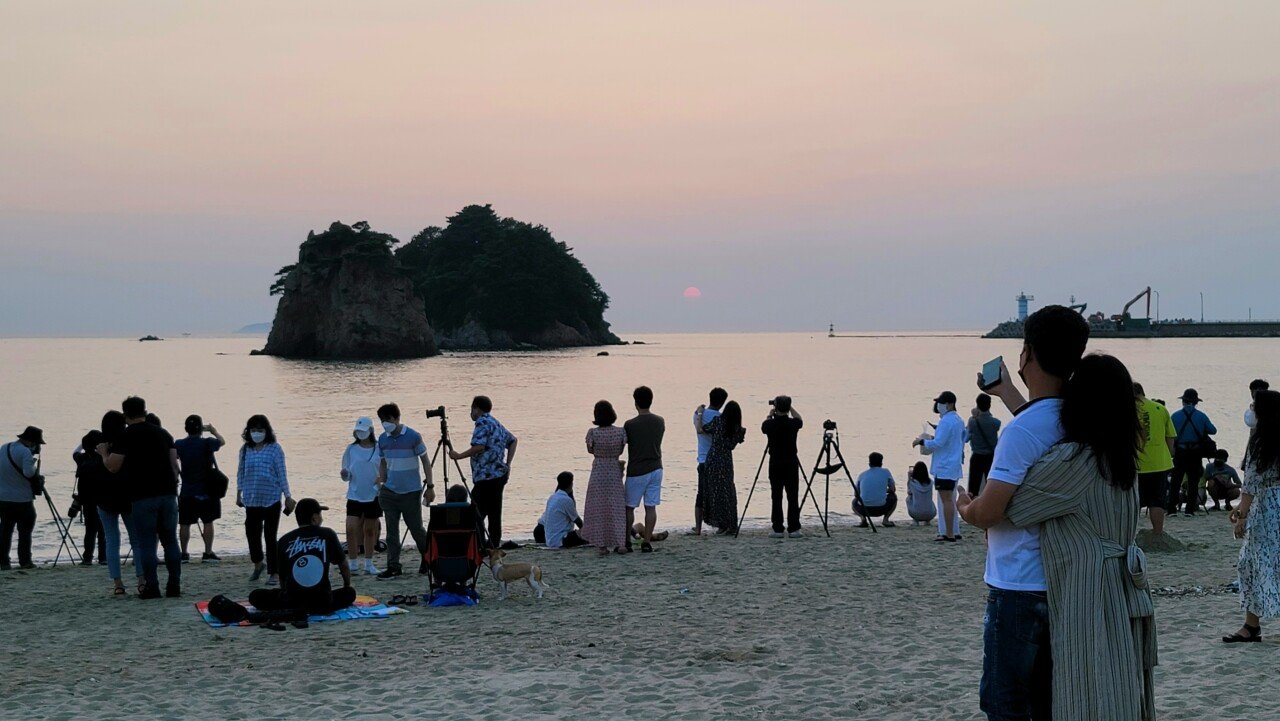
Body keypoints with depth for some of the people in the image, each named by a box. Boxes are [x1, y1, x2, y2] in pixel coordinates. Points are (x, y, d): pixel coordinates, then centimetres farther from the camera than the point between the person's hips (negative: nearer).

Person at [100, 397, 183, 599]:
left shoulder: (125, 437, -3)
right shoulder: (163, 433, 13)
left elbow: (113, 467, -4)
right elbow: (174, 464, 11)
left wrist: (104, 453, 14)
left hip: (143, 497, -4)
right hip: (168, 494, 5)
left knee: (146, 544, 0)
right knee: (170, 541, 9)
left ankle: (152, 587, -2)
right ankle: (174, 586, 8)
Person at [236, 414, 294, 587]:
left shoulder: (275, 449, -4)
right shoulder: (245, 449, 6)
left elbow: (282, 473, -3)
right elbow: (241, 472, 14)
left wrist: (287, 496, -3)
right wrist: (239, 494, 14)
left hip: (271, 499, -4)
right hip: (251, 500, 4)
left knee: (270, 536, -1)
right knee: (252, 532, 9)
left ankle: (274, 573, 6)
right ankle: (258, 563, 34)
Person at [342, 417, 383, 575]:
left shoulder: (379, 449, -2)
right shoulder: (351, 449, 2)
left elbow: (384, 471, 4)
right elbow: (347, 475, 5)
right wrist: (345, 475, -17)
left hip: (373, 495, -1)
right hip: (354, 495, 1)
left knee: (370, 530, 9)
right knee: (351, 528, -9)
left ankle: (369, 564, 20)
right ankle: (353, 563, 3)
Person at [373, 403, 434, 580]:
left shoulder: (413, 436, -10)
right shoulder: (382, 439, 4)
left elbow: (425, 461, -4)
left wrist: (430, 487, -5)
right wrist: (381, 485, 8)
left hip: (411, 492, -4)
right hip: (390, 492, 4)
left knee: (416, 528, 4)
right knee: (391, 530, 2)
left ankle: (427, 558, 27)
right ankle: (393, 567, 6)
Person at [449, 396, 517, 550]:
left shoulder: (482, 423, -8)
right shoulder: (496, 424, 20)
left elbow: (479, 447, -20)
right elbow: (513, 440, 26)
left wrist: (458, 456, -12)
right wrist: (507, 465, 22)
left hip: (486, 476, -10)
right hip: (500, 474, 10)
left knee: (476, 515, -10)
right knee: (494, 514, 11)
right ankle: (494, 546, 12)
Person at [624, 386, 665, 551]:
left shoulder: (630, 425, -14)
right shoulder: (660, 422, 0)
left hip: (636, 471, -4)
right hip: (655, 469, 4)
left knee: (629, 507, 9)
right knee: (651, 507, 6)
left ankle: (627, 542, 13)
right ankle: (647, 542, 5)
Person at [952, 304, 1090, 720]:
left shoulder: (1020, 432, -22)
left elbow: (987, 514, -20)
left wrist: (966, 509, 2)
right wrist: (1006, 391, 41)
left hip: (1018, 589, -8)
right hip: (1062, 586, 8)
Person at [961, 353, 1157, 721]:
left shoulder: (1072, 461, -17)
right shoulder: (1119, 456, 6)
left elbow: (987, 515, -13)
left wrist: (966, 506, 9)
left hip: (1086, 604, -8)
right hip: (1128, 603, 8)